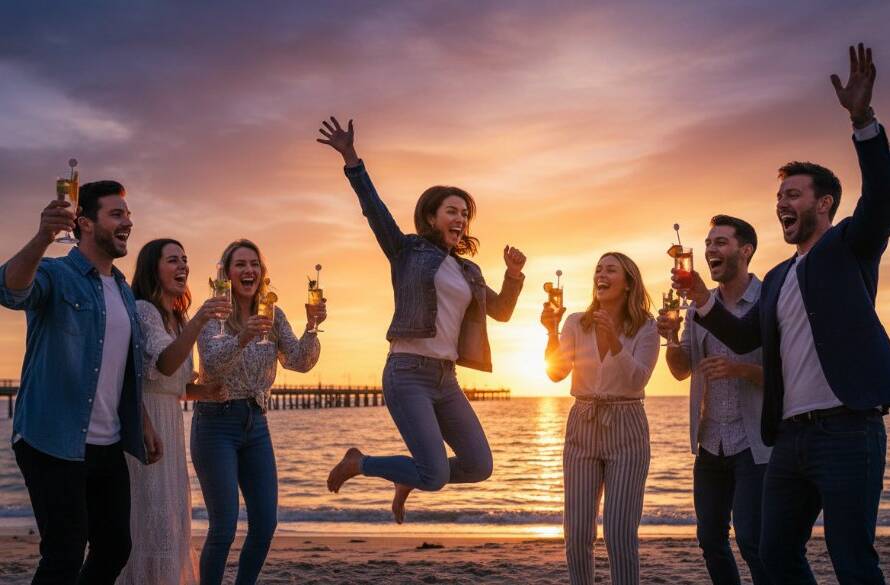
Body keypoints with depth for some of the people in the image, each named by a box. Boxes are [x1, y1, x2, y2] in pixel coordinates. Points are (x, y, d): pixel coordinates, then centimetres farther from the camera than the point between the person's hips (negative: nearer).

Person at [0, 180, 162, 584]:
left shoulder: (124, 292, 15)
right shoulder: (56, 275, -7)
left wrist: (143, 423, 17)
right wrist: (43, 237, -47)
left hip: (109, 447, 7)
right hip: (55, 444, -7)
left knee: (115, 549, 13)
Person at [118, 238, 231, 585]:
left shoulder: (176, 318, 17)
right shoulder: (142, 310, -11)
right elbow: (163, 365, -28)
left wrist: (203, 392, 3)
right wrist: (199, 321, -42)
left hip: (169, 424, 9)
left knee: (171, 516, 13)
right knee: (150, 515, -8)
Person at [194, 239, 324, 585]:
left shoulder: (273, 315, 6)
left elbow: (300, 362, -4)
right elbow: (213, 363, -26)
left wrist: (311, 327, -22)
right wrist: (242, 338, -44)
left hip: (256, 424, 5)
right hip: (216, 423, -5)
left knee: (265, 524, 4)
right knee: (224, 527, -7)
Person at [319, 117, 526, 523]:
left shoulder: (469, 272, 18)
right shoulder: (408, 252, 3)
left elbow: (501, 312, 21)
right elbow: (374, 209, -8)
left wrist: (514, 275, 3)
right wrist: (350, 158, -19)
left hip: (445, 379, 7)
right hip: (408, 374, -7)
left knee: (479, 467, 4)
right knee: (437, 477, -15)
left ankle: (408, 479, 29)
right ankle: (357, 463, 10)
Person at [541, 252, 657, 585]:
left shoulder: (645, 328, -3)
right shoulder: (577, 323, 3)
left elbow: (638, 380, -14)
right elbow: (556, 373, -6)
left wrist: (613, 340, -28)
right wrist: (552, 332, -21)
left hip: (626, 431, -2)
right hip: (582, 429, 3)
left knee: (620, 533, -8)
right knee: (577, 533, 2)